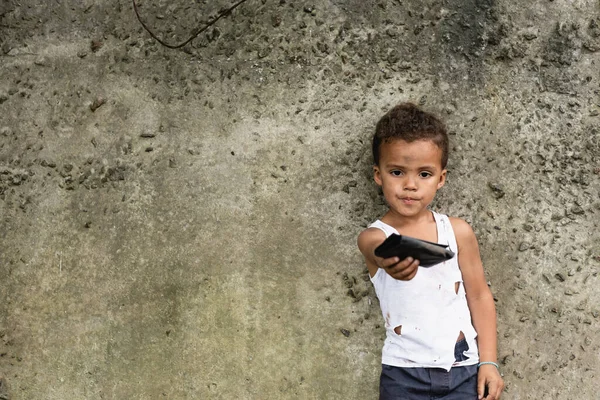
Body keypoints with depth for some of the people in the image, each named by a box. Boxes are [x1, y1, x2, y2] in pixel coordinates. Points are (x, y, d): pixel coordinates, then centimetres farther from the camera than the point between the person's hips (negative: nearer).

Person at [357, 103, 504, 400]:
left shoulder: (458, 232, 1)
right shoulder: (374, 236, -6)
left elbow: (479, 296, 7)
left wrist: (488, 361, 1)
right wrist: (391, 260, -54)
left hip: (464, 370, 2)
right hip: (404, 375, -1)